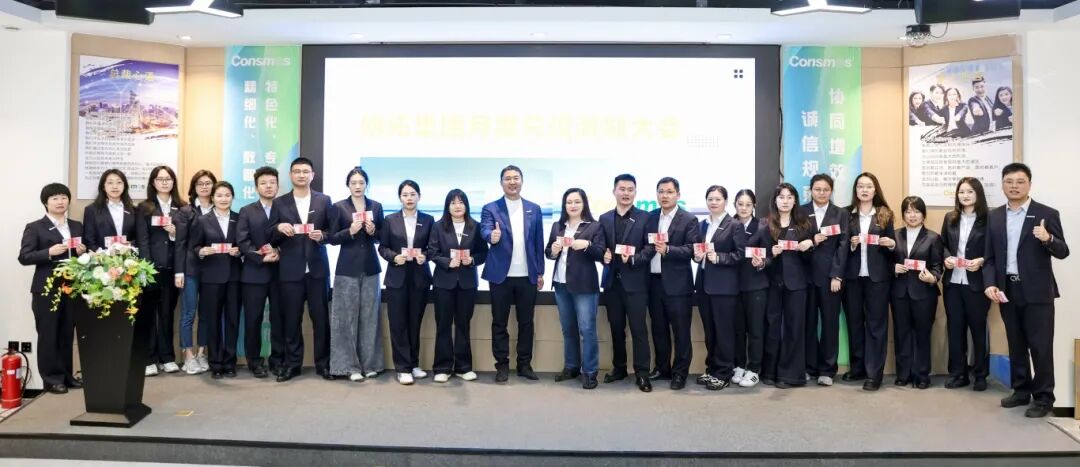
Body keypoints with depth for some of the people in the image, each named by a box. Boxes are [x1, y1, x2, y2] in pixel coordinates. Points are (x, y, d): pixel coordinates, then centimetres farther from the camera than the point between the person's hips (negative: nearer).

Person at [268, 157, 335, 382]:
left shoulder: (324, 201, 6)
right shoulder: (279, 203, 7)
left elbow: (333, 232, 6)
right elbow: (270, 238, 6)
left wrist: (322, 236, -14)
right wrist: (279, 228, -14)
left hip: (317, 269, 0)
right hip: (290, 270, 0)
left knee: (321, 318, 3)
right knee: (291, 319, 5)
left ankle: (323, 364, 13)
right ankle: (292, 364, 15)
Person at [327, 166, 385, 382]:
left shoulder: (376, 206, 8)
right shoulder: (339, 207, 0)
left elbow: (382, 237, 11)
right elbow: (332, 238, -2)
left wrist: (373, 231, -9)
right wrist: (350, 231, -17)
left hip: (370, 267, 3)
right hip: (347, 268, -2)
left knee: (369, 316, 5)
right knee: (347, 317, -2)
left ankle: (370, 364, 14)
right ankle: (350, 365, 5)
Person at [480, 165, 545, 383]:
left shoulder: (534, 209, 9)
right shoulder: (491, 208, 1)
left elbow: (538, 243, 8)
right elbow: (485, 230, -17)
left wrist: (540, 272, 5)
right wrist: (492, 236, -41)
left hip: (527, 276, 2)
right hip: (501, 275, -2)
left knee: (526, 322, 9)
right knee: (499, 322, 5)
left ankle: (524, 363, 20)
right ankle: (502, 364, 15)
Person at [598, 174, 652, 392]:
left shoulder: (645, 217, -1)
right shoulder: (604, 218, 11)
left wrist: (633, 259, -22)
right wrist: (603, 256, -10)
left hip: (635, 281, -4)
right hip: (612, 281, 4)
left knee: (638, 328, -3)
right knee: (616, 327, 12)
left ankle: (642, 373, 2)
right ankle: (619, 368, 24)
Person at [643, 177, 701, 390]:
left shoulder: (689, 220, -4)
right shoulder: (650, 218, 11)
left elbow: (692, 249, -13)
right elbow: (644, 244, 9)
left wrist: (667, 249, -24)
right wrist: (649, 249, -11)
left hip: (677, 283, -5)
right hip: (654, 281, 5)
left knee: (681, 330, 1)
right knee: (659, 328, 13)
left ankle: (680, 373, 11)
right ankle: (662, 368, 25)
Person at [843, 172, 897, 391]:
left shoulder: (885, 214, 6)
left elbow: (891, 247, 9)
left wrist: (891, 244, -13)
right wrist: (851, 244, -15)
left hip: (877, 275, -1)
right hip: (852, 275, 1)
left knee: (876, 322, -1)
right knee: (854, 321, 7)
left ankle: (874, 373, 0)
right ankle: (857, 367, 18)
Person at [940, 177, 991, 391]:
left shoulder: (988, 219, -5)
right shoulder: (950, 218, 8)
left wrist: (981, 261, -21)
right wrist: (946, 258, -6)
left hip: (977, 283, -4)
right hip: (953, 282, 4)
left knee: (978, 328, 6)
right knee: (955, 328, 8)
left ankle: (980, 375, 18)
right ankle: (958, 373, 17)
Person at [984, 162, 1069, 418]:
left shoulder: (1047, 214, -4)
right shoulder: (994, 216, 8)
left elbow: (1063, 252, -7)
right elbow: (990, 256, 7)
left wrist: (1048, 239, -28)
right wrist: (990, 284, -7)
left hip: (1037, 291, -4)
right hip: (1007, 290, 4)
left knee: (1040, 346, 0)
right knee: (1016, 345, 13)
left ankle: (1043, 398, 10)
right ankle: (1021, 391, 25)